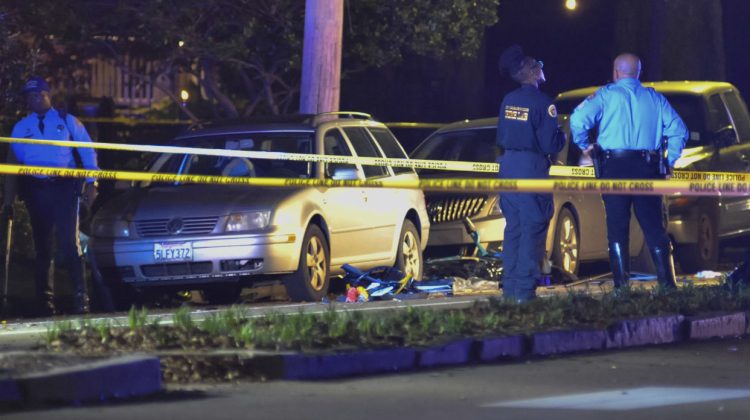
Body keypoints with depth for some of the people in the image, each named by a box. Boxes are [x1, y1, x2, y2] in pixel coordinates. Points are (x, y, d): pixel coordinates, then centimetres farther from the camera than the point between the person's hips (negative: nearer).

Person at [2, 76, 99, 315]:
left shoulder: (67, 121, 7)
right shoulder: (21, 128, 13)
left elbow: (88, 152, 7)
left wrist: (91, 183, -1)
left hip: (64, 188, -3)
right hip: (36, 191, 3)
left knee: (69, 244, -10)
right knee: (42, 248, 6)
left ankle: (80, 300, -8)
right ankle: (45, 303, 10)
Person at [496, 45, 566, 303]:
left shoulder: (508, 101, 8)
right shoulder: (541, 102, -13)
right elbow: (551, 144, -15)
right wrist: (562, 136, 6)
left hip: (508, 165, 7)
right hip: (532, 167, -7)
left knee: (513, 227, 13)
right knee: (532, 230, -4)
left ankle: (510, 287, 13)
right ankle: (524, 289, -8)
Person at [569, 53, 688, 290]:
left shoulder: (606, 95, 1)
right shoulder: (654, 99, 12)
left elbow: (578, 119, -12)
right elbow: (678, 130, 6)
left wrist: (584, 144, 5)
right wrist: (669, 161, 14)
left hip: (615, 166, -3)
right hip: (648, 168, 3)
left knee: (617, 228, 1)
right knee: (654, 227, 6)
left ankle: (621, 284, -4)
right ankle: (667, 282, 0)